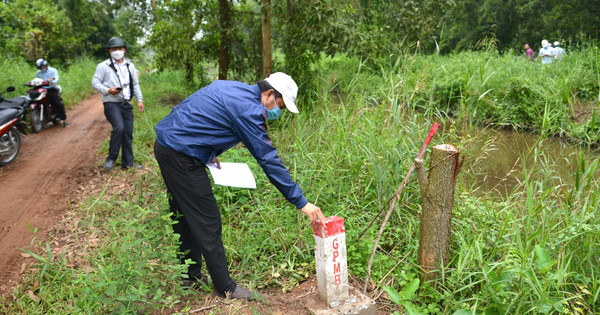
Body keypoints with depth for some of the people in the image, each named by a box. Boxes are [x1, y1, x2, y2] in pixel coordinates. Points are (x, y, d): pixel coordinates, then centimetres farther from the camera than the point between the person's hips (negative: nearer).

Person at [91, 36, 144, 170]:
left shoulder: (130, 65, 17)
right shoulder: (103, 66, 1)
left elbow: (135, 84, 20)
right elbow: (95, 83, -2)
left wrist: (139, 99, 10)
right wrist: (108, 90, -19)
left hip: (126, 104, 5)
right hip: (112, 103, -5)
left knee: (128, 133, 5)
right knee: (119, 128, -24)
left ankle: (127, 162, 13)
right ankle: (111, 158, -8)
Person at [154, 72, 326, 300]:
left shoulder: (231, 88, 11)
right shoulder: (248, 109, -19)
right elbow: (269, 159, -21)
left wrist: (210, 154, 17)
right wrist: (301, 202, -17)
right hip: (181, 155, -11)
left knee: (184, 217, 18)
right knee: (207, 222, -2)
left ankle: (191, 277, 33)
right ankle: (225, 288, 12)